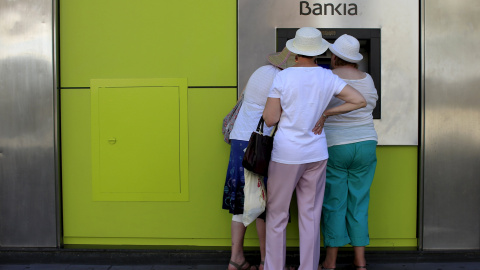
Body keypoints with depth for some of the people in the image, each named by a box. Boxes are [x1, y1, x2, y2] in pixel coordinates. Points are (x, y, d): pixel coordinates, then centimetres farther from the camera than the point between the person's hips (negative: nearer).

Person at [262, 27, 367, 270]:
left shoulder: (282, 77, -12)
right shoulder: (328, 77, -1)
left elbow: (270, 119, -10)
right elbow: (360, 101, 1)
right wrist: (327, 113, 6)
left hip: (286, 154, -3)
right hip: (316, 154, 4)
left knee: (277, 214, 10)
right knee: (310, 215, 12)